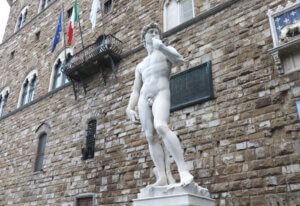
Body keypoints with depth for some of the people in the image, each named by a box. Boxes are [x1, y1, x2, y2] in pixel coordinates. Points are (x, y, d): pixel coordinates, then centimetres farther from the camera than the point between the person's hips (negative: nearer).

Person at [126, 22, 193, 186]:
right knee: (151, 137, -8)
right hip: (144, 99, 5)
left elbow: (180, 61, -7)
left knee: (161, 127, -30)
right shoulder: (140, 66, 30)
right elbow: (135, 91, 22)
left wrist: (161, 47, -22)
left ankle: (183, 170, -33)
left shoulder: (167, 50, 18)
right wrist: (129, 109, 5)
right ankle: (163, 177, -12)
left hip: (161, 95, -5)